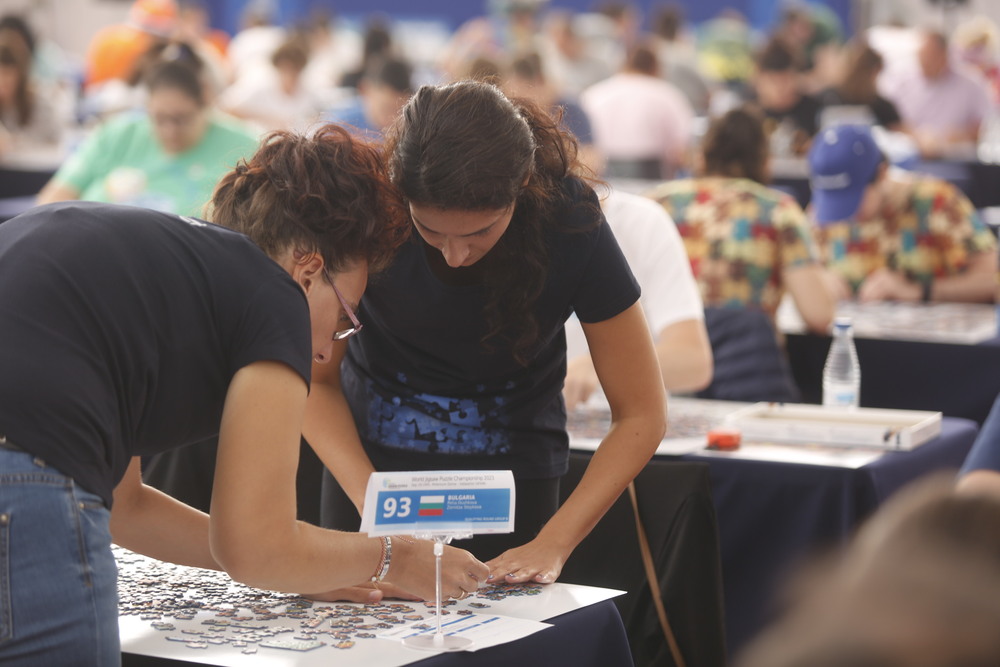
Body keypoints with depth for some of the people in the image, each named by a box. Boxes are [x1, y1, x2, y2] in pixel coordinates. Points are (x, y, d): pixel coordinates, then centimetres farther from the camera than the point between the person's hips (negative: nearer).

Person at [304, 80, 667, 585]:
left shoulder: (571, 226, -24)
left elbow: (641, 415, -15)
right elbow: (316, 378, -11)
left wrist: (552, 544, -25)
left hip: (511, 470, -1)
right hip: (370, 458, 1)